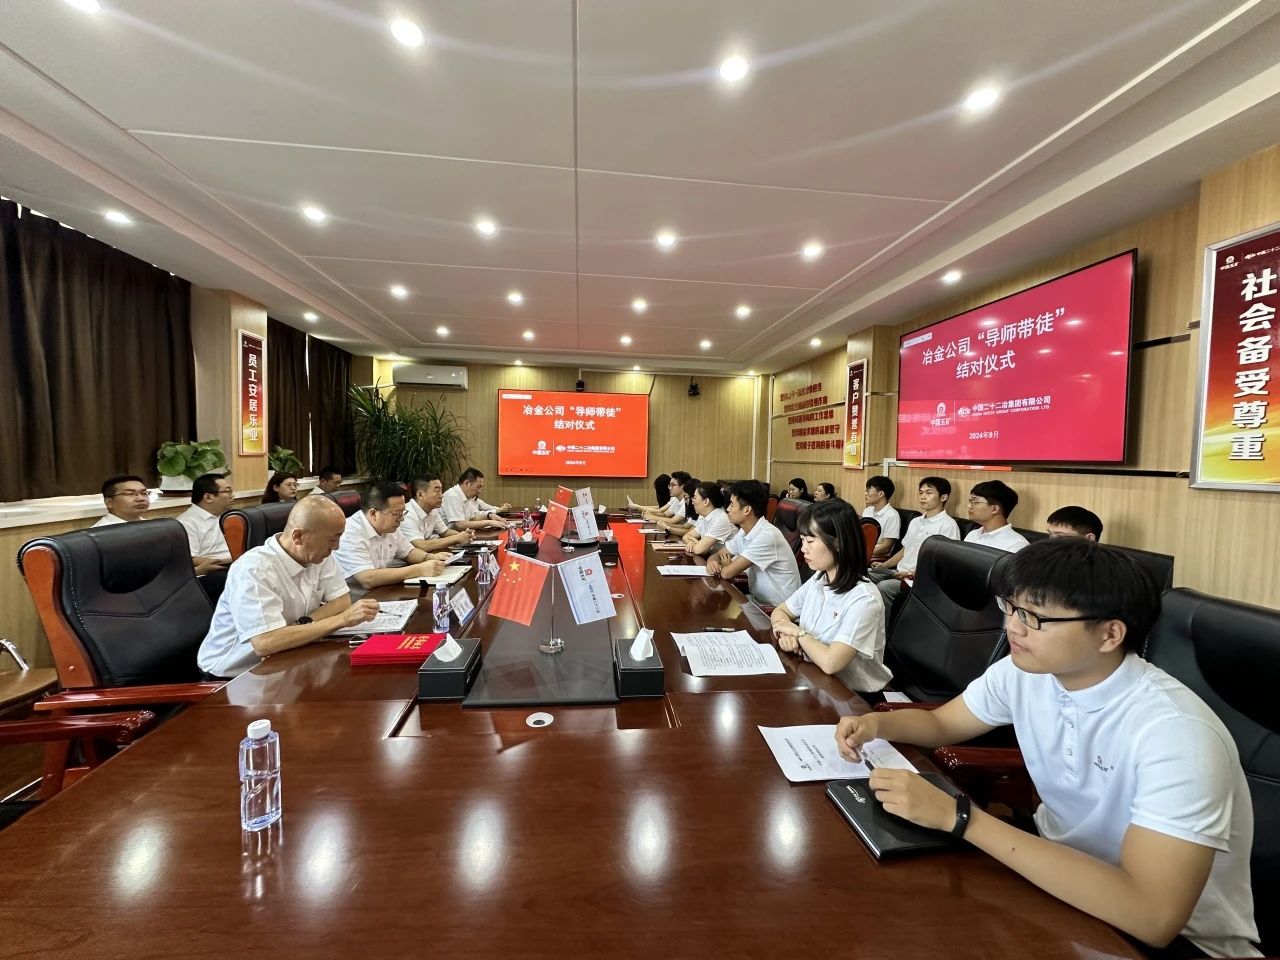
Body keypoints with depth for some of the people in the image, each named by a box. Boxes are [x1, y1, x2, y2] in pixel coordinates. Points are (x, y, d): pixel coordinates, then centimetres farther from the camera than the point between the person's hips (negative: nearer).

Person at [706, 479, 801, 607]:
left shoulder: (767, 536, -25)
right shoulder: (744, 531, 1)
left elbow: (727, 573, -25)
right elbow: (718, 555, 9)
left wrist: (724, 565, -2)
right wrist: (713, 563, -13)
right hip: (758, 600, 7)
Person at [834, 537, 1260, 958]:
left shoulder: (1174, 732, -29)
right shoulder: (1023, 671, -10)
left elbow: (1153, 916, -35)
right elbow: (940, 723, 5)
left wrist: (957, 817, -37)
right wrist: (876, 724, -17)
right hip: (1057, 865, 5)